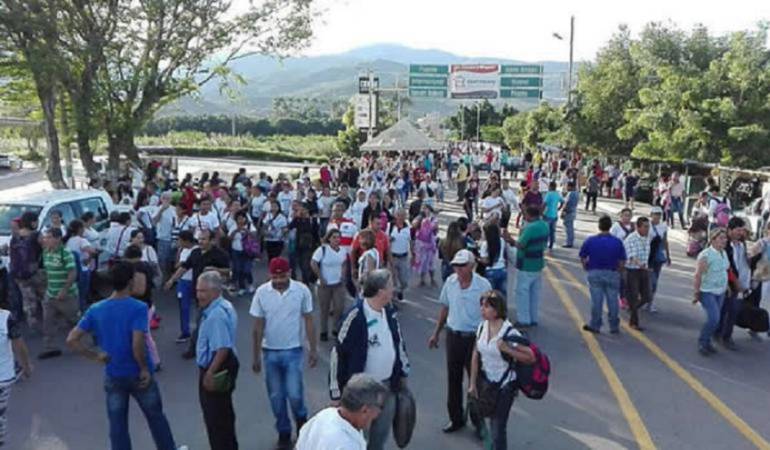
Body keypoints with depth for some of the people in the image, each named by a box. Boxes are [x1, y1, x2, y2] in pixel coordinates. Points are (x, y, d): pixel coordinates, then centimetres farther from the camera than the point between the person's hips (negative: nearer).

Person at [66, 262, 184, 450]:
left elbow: (71, 340, -6)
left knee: (117, 424, 13)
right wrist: (145, 368, -15)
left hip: (112, 376, 3)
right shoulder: (138, 307, -20)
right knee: (156, 417, 18)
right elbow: (137, 344, -29)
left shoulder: (95, 309, -5)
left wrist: (96, 356, 0)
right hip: (138, 375, -3)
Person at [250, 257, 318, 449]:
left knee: (294, 394, -3)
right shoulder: (261, 292, -8)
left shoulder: (302, 290, -11)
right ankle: (284, 433, 30)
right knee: (276, 397, 10)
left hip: (293, 351, -2)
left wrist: (313, 350, -3)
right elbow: (258, 326, -2)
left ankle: (301, 420, 29)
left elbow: (308, 321, -3)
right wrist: (256, 356, -1)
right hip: (270, 352, 2)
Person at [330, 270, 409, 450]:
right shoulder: (355, 317, -23)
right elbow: (338, 354, -19)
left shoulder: (389, 313, 0)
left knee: (380, 434, 21)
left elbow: (399, 343, 14)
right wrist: (337, 392, -16)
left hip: (388, 385, 6)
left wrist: (403, 372, 18)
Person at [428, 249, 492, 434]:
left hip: (475, 337, -4)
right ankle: (456, 418, 33)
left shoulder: (483, 285, -16)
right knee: (453, 379, 15)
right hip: (453, 335, 4)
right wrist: (436, 333, 14)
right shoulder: (450, 282, -3)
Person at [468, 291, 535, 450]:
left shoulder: (510, 333, -22)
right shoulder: (482, 327, -4)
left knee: (498, 426, 1)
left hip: (505, 385, -6)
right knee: (493, 422, 22)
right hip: (487, 382, 6)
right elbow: (476, 356, 2)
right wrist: (472, 383, 2)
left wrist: (507, 349, -29)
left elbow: (530, 357, -19)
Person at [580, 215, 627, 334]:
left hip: (595, 274, 0)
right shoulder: (617, 242, -5)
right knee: (612, 301, 8)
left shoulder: (590, 241, -6)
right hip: (612, 274, 0)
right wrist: (617, 271, 12)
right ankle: (614, 327, 17)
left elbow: (583, 258, -2)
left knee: (596, 300, 6)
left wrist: (587, 269, 12)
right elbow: (622, 261, -3)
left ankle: (595, 325, 14)